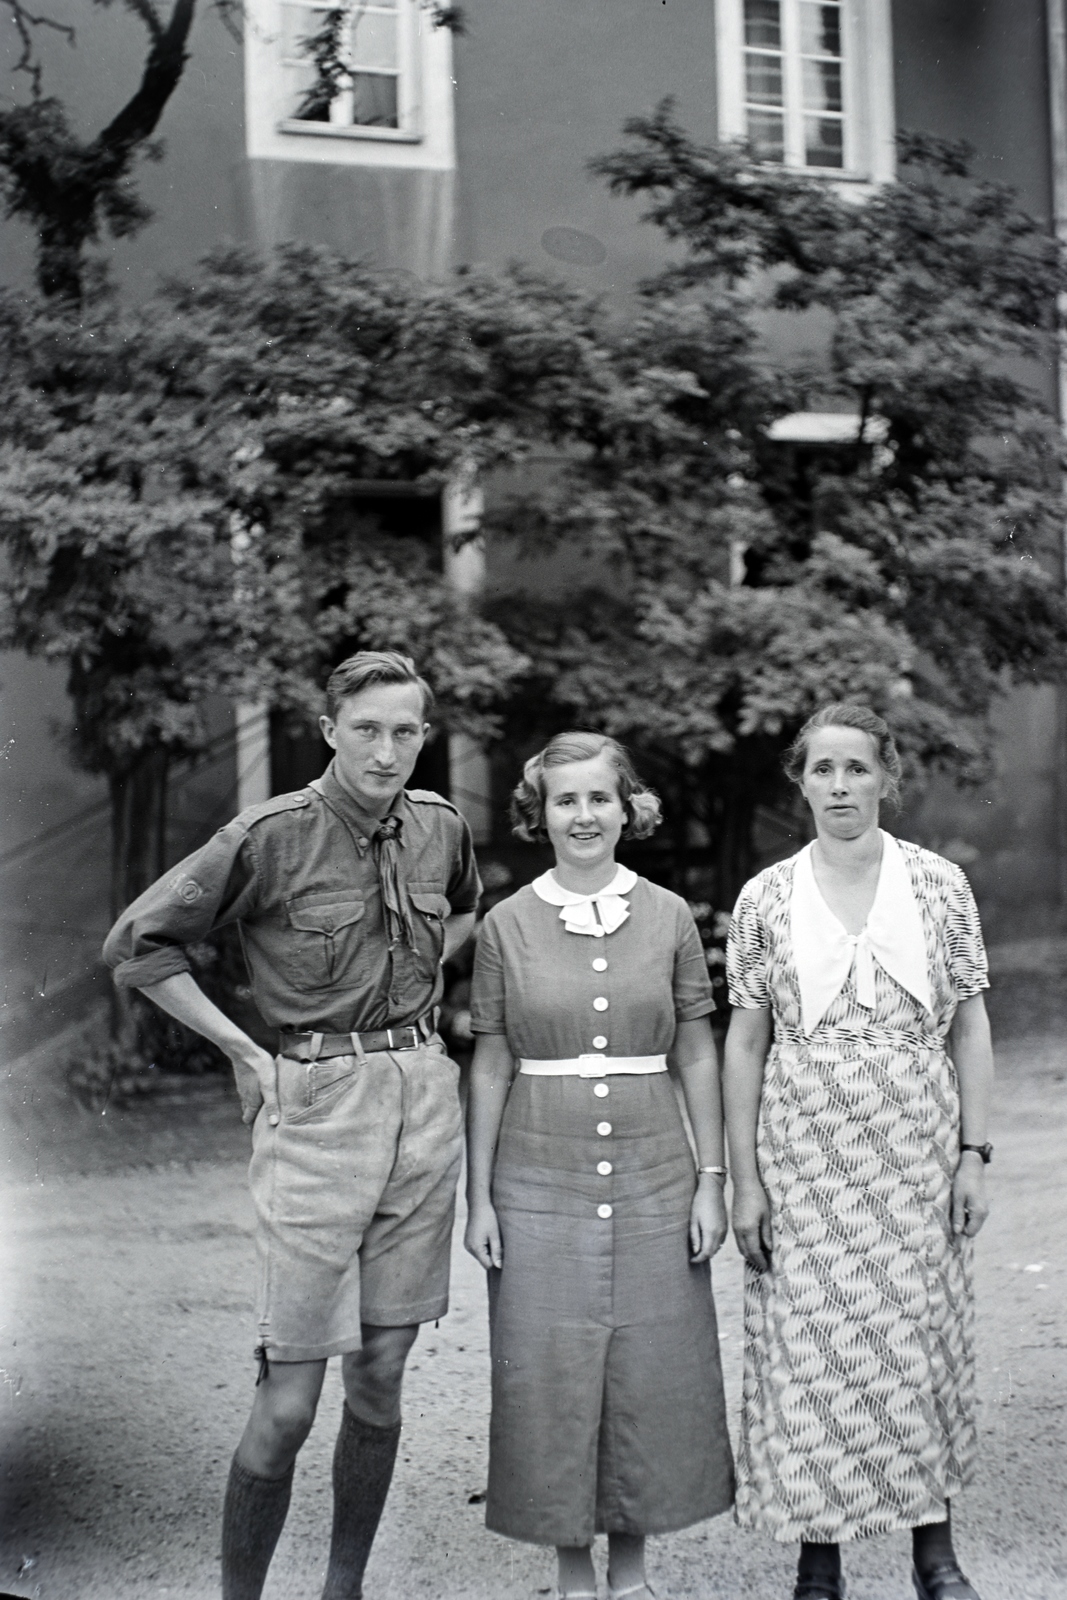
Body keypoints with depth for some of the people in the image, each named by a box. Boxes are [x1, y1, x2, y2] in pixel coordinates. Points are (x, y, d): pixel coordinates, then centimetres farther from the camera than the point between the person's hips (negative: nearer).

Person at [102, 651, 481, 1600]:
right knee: (288, 1403, -6)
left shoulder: (439, 827, 6)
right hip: (315, 1107, -5)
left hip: (422, 1099, 5)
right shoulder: (272, 836, -10)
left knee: (380, 1382, 10)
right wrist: (243, 1051, -5)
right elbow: (136, 942, -5)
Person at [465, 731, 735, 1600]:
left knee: (651, 1370, 6)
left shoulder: (668, 917, 2)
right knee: (550, 1373, 4)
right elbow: (491, 1067, 4)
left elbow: (698, 1055, 6)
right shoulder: (508, 924, 0)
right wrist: (479, 1197, 1)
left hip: (653, 1175, 1)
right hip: (540, 1179, -1)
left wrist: (712, 1181, 2)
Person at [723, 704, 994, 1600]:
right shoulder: (766, 899, 1)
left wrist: (974, 1152, -1)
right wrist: (744, 1181, 0)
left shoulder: (940, 886, 2)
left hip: (917, 1151, 0)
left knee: (924, 1340, 6)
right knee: (811, 1350, 2)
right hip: (804, 1152, 0)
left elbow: (969, 1027, 5)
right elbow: (744, 1044, 3)